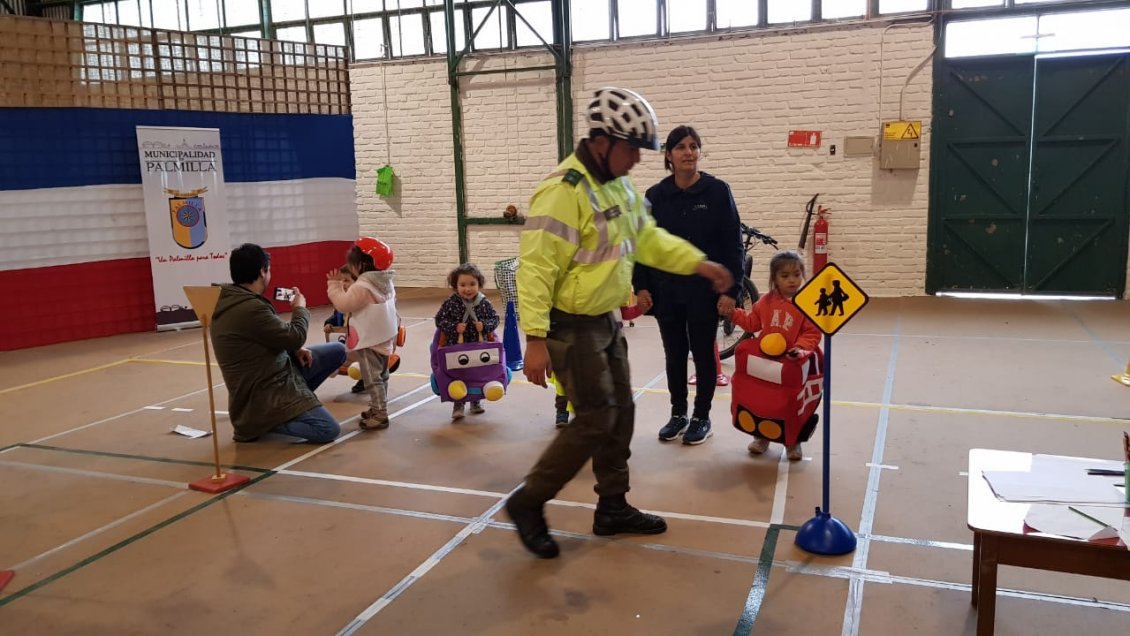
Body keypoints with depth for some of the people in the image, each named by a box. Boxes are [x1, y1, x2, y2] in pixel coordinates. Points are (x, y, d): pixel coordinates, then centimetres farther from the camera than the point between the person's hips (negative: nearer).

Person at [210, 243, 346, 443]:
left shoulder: (235, 301, 4)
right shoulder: (250, 308, -28)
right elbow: (295, 337, -20)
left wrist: (295, 348, -1)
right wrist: (300, 308, -1)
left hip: (272, 373, 10)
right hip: (264, 393, -10)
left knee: (337, 350, 10)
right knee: (328, 430, -18)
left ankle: (296, 398, 12)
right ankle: (260, 423, -5)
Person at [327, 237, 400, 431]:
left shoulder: (362, 287, -21)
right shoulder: (385, 282, 8)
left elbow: (343, 304, -21)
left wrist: (334, 285, -8)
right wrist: (347, 286, 10)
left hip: (370, 341, -10)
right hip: (385, 338, 10)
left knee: (373, 379, -4)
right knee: (381, 376, 19)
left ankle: (380, 415, -2)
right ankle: (378, 408, 31)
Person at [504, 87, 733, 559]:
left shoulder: (619, 185, 8)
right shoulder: (563, 191, -23)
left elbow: (647, 238, 20)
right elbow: (536, 267, -26)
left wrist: (699, 263, 13)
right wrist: (535, 339, -29)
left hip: (606, 320, 9)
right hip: (571, 326, -9)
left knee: (621, 413, 14)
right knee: (596, 419, -6)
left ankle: (613, 507, 30)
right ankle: (528, 503, 10)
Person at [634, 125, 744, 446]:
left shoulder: (717, 191, -5)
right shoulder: (655, 195, 1)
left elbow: (733, 244, -5)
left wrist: (730, 290, -11)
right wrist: (641, 286, -3)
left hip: (705, 289, -2)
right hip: (666, 290, 2)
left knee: (703, 354, 9)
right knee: (674, 354, 12)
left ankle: (702, 417, 22)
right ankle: (678, 414, 26)